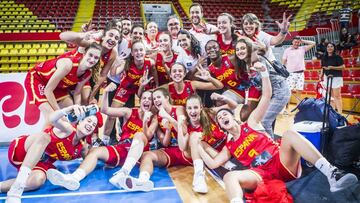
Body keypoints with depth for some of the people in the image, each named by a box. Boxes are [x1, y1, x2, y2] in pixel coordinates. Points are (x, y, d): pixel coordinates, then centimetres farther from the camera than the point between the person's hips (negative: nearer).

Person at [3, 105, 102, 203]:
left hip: (39, 162, 5)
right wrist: (68, 110, -65)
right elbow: (53, 119, -45)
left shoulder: (82, 147, 1)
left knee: (38, 180, -33)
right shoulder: (69, 129, -20)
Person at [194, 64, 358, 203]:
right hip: (263, 175, 1)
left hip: (283, 164, -1)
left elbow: (266, 96, 8)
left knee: (289, 134, -32)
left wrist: (264, 72, -4)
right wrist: (199, 146, 15)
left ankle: (332, 175, -43)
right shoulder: (229, 146, 25)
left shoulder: (250, 124, 18)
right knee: (229, 176, -29)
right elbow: (212, 164, 16)